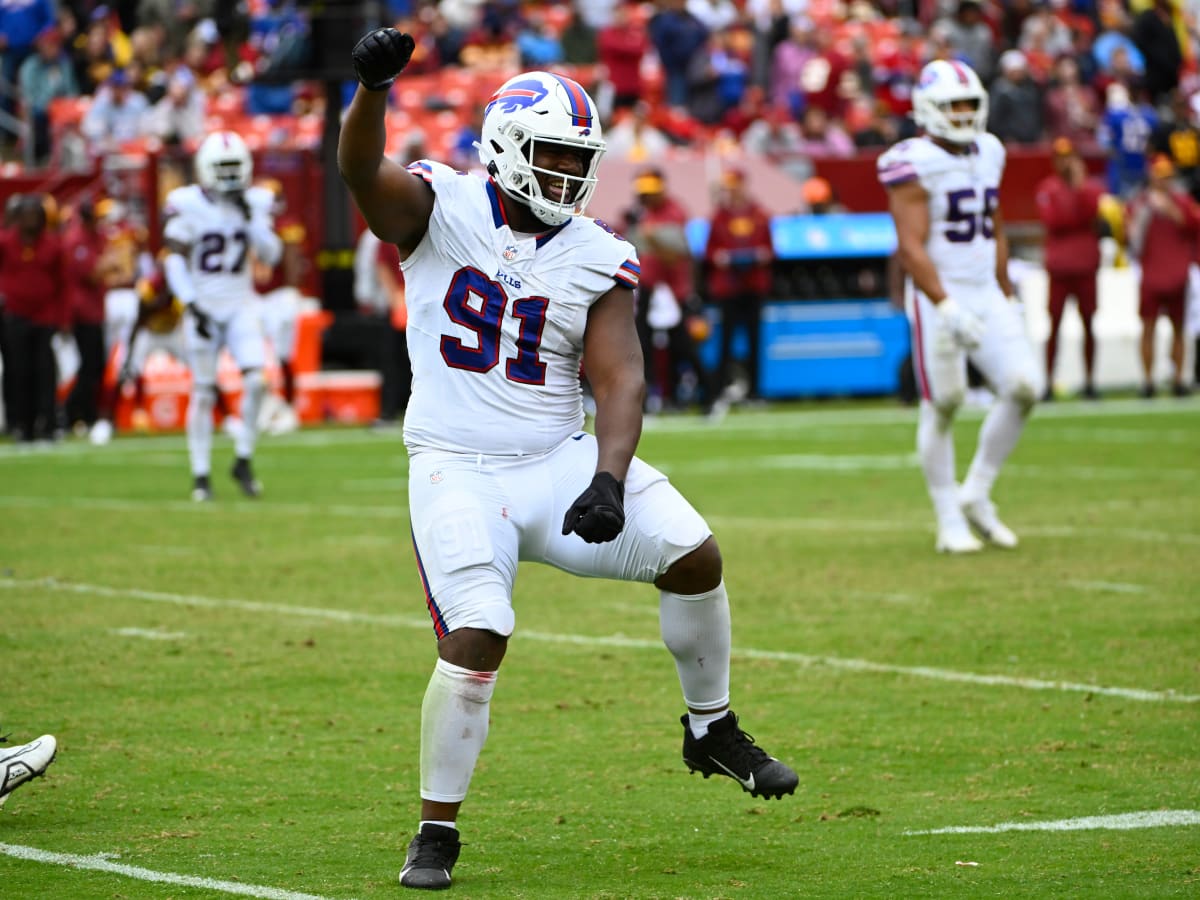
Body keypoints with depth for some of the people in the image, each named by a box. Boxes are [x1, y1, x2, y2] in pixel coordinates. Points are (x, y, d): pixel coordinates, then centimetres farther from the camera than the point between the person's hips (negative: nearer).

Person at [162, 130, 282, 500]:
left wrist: (251, 217, -17)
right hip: (203, 307, -2)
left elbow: (271, 255, -5)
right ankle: (200, 474, 10)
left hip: (241, 306, 2)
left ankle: (244, 461, 3)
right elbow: (175, 260, -8)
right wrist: (192, 306, -16)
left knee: (256, 381, -14)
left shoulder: (255, 203, 0)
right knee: (203, 392, 0)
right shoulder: (187, 205, -10)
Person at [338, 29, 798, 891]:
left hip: (560, 460, 3)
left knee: (693, 554, -12)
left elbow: (620, 379, -3)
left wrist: (609, 481, -21)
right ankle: (437, 833, 0)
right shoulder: (438, 206, -3)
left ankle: (711, 729, 11)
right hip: (458, 469, -3)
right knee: (476, 641, -18)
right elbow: (361, 171, -23)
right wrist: (373, 88, -44)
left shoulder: (598, 258, 3)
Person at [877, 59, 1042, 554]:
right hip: (938, 297, -6)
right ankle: (950, 521, 10)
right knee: (942, 406, -1)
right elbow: (911, 247, -19)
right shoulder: (913, 164, -13)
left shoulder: (988, 153, 10)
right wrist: (946, 307, -27)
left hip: (987, 295, 6)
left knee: (1024, 387, -6)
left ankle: (977, 495, 10)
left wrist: (1007, 297, 22)